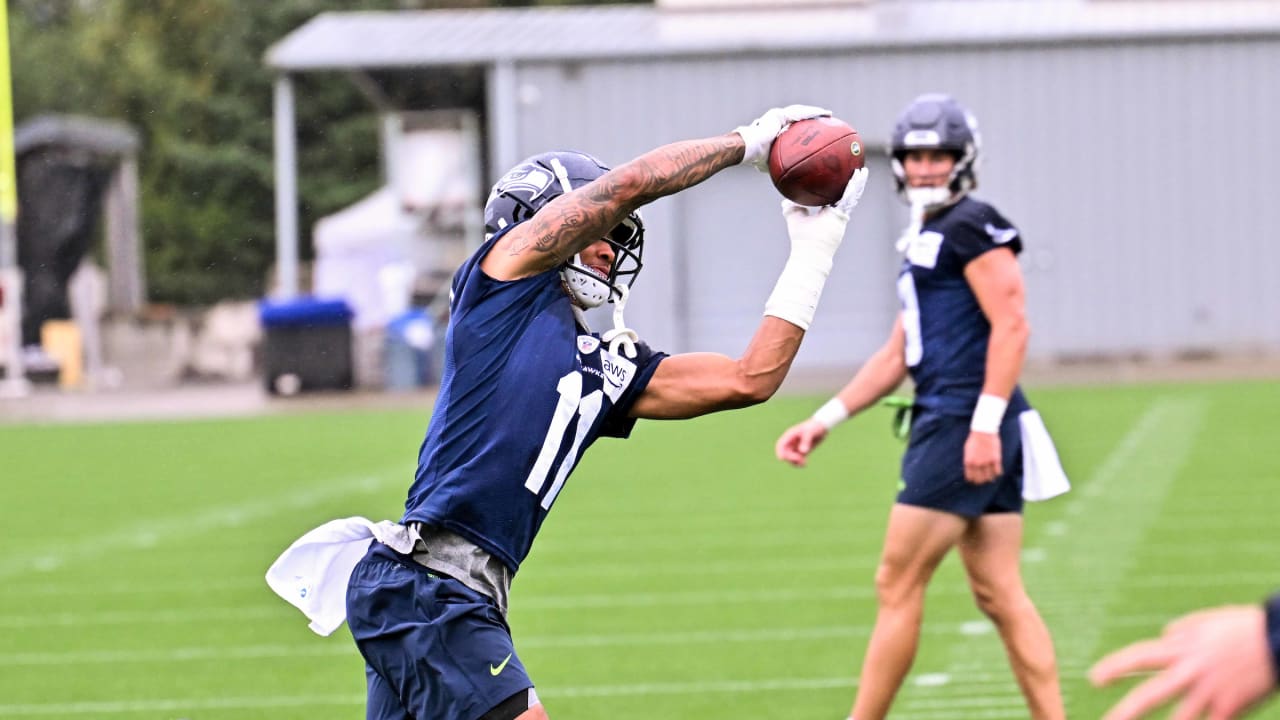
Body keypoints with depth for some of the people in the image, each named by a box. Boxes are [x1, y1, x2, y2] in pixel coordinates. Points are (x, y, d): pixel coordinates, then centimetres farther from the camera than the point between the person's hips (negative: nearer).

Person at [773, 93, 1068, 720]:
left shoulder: (971, 228, -7)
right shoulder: (924, 242, 22)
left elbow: (1011, 326, -16)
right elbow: (897, 355, 25)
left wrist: (984, 423, -23)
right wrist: (824, 421, 21)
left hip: (962, 426, -10)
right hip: (949, 423, 10)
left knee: (897, 584, -4)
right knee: (999, 593, 7)